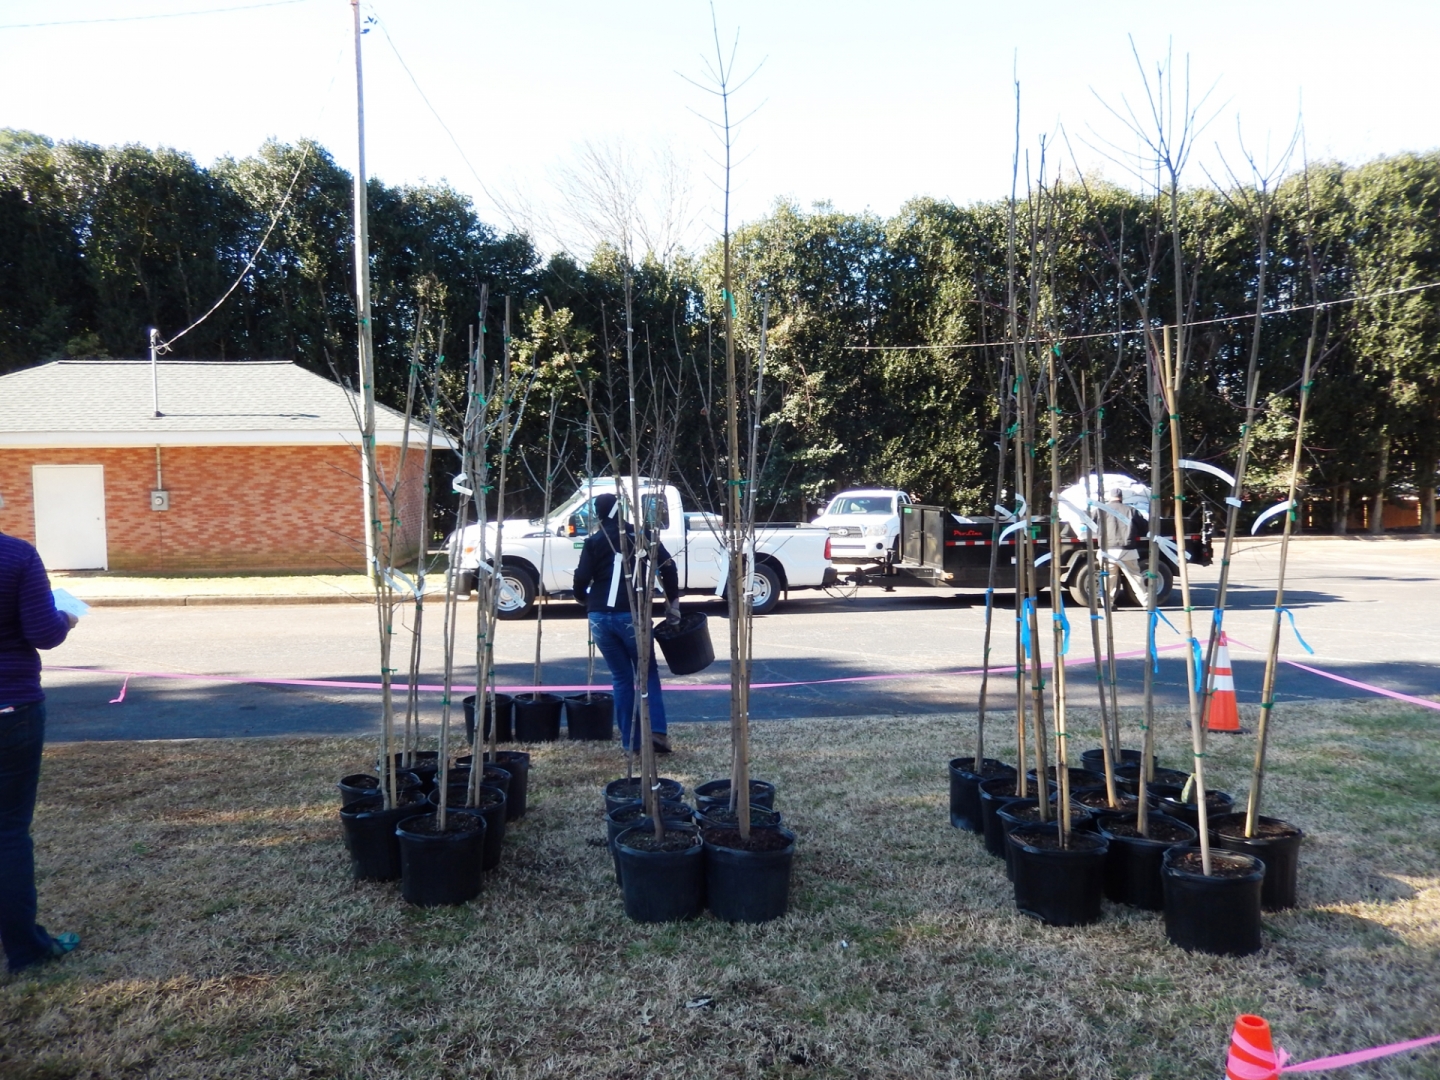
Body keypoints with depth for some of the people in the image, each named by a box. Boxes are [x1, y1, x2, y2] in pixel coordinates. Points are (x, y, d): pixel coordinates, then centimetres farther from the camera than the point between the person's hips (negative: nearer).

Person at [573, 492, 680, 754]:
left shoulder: (594, 541, 7)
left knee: (621, 677, 12)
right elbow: (668, 567, -2)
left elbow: (581, 580, -3)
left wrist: (587, 600, 18)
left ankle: (630, 740, 11)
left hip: (599, 617, 1)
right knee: (647, 673, 9)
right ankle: (656, 732, -7)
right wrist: (672, 603, 7)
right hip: (632, 615, -1)